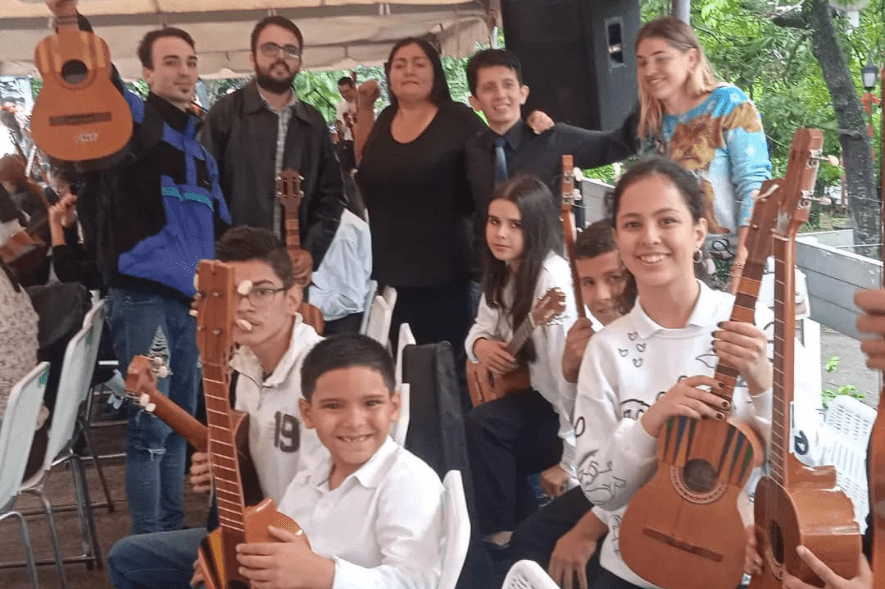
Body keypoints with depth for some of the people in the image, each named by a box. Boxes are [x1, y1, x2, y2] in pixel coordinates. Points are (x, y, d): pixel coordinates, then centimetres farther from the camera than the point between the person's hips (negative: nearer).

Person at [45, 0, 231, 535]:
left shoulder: (200, 147, 18)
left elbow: (219, 228, 21)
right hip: (142, 294, -7)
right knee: (151, 426, -5)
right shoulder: (134, 119, -2)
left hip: (188, 299, 7)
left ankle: (174, 533, 26)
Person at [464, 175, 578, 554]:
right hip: (543, 398, 8)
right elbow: (483, 326, 15)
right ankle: (507, 532, 11)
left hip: (579, 415, -8)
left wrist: (568, 462, -22)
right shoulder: (505, 271, 1)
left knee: (484, 423, -21)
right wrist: (480, 344, -11)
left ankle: (507, 536, -2)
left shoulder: (554, 283, -25)